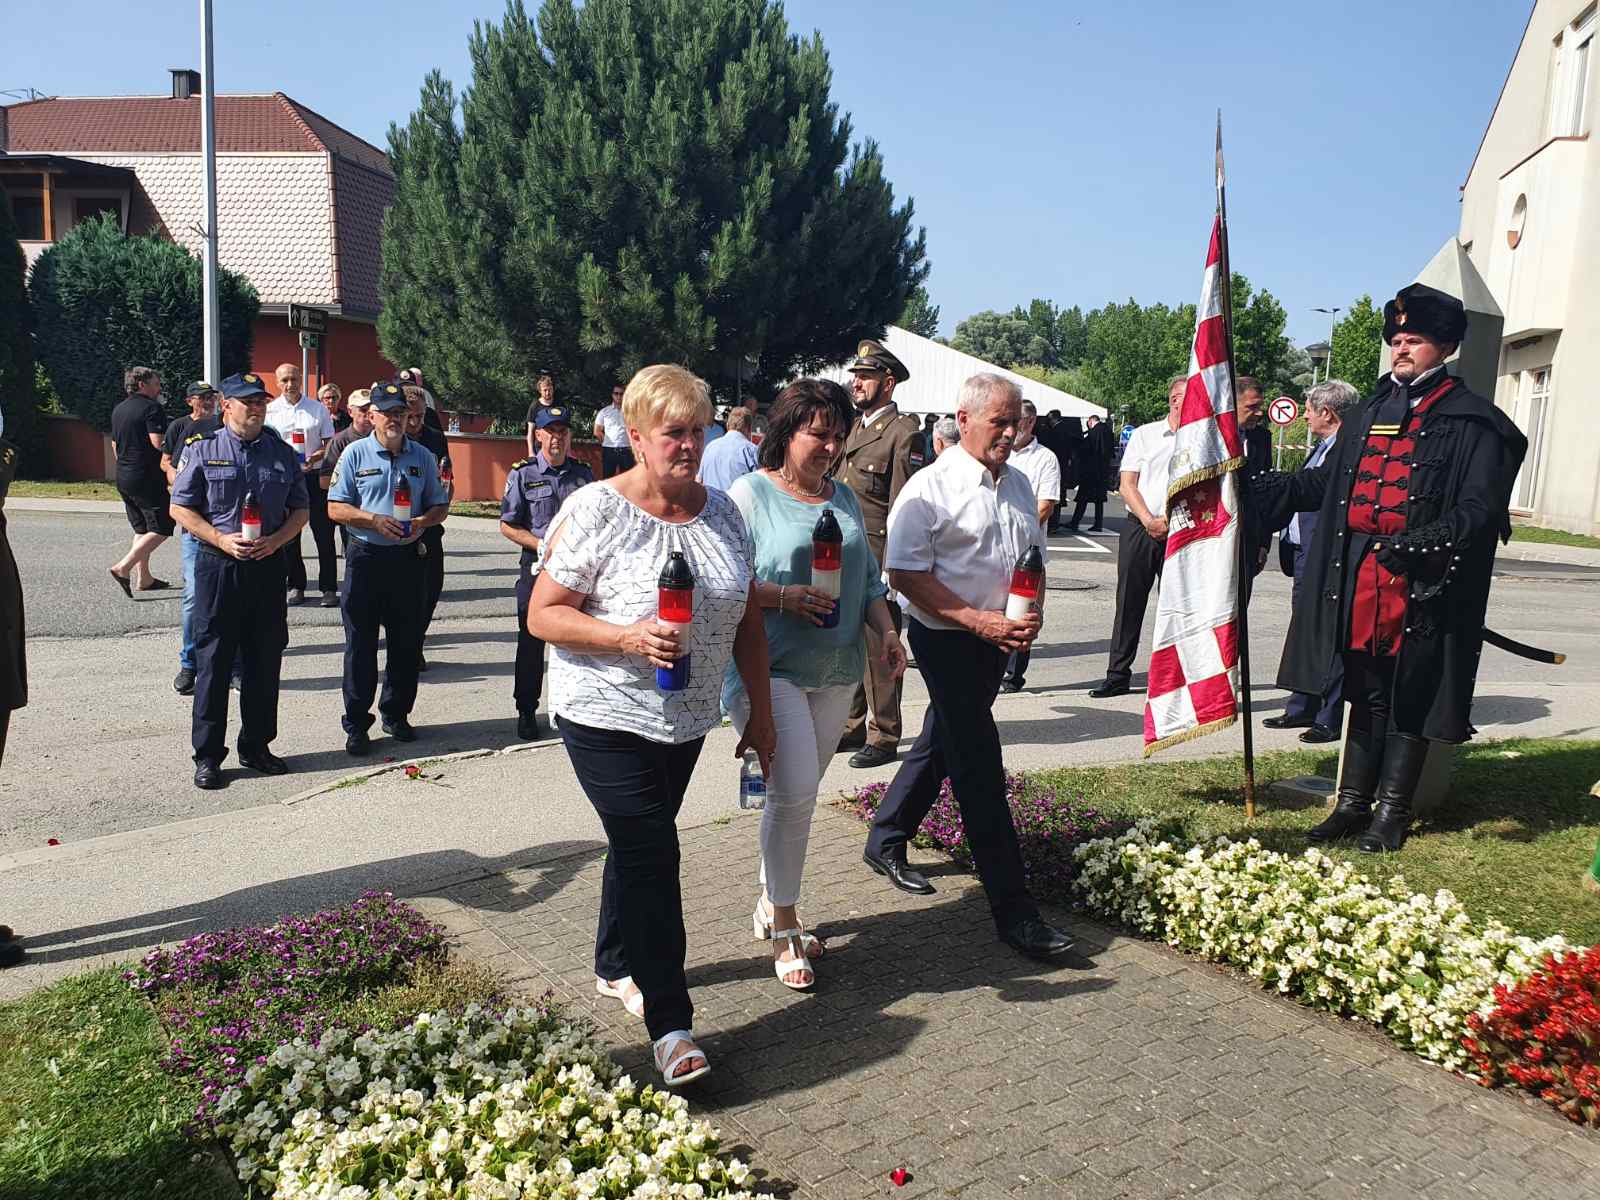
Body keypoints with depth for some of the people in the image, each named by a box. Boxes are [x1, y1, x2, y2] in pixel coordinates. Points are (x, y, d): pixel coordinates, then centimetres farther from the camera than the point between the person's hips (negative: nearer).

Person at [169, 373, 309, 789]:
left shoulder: (283, 454, 9)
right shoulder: (202, 450, 1)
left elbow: (301, 509, 12)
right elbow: (180, 508, 1)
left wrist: (276, 540, -6)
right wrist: (222, 539, -13)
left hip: (269, 567, 3)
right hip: (218, 567, -3)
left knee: (265, 661, 8)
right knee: (213, 662, 0)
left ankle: (256, 745, 22)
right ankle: (207, 755, 8)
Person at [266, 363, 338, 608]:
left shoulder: (318, 408, 6)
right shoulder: (270, 410, 6)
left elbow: (330, 445, 6)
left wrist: (314, 457, -13)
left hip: (315, 476, -1)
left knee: (324, 534, -2)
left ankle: (329, 588, 4)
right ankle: (296, 586, 17)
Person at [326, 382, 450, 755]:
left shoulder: (423, 456, 9)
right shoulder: (355, 453, 1)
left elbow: (440, 506, 13)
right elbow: (335, 508, -2)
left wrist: (424, 521, -9)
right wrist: (373, 520, -17)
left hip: (408, 557, 3)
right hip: (365, 557, -3)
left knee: (407, 643, 9)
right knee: (360, 644, 1)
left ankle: (396, 714, 24)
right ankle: (356, 724, 10)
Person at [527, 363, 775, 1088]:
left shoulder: (722, 512, 5)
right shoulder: (595, 512, -13)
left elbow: (746, 621, 10)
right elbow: (543, 616, -13)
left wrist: (761, 713, 9)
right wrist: (628, 636, -27)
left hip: (685, 719, 6)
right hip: (607, 717, -6)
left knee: (640, 841, 18)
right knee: (650, 853, -9)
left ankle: (615, 966, 40)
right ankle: (670, 1024, 0)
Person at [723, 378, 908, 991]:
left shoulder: (844, 498, 14)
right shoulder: (750, 494, -6)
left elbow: (869, 579, 19)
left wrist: (885, 631, 4)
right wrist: (784, 597, -21)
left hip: (836, 671, 6)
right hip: (769, 670, -6)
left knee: (796, 795, 13)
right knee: (795, 791, -12)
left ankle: (771, 903, 32)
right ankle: (783, 929, 7)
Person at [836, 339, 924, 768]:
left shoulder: (904, 432, -8)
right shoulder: (852, 427, 17)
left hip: (878, 559, -8)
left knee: (877, 647, -2)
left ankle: (883, 737, 8)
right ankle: (854, 726, 25)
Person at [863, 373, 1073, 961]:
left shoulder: (1018, 484, 10)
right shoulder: (930, 488, -13)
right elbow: (906, 574, -17)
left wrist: (1031, 615, -1)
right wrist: (979, 621, -21)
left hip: (997, 640, 8)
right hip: (947, 640, -8)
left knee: (940, 745, 19)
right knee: (979, 765, -8)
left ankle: (886, 842, 38)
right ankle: (1012, 908, -4)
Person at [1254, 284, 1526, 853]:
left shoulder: (1473, 422, -3)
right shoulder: (1372, 412, 16)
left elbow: (1479, 510, -11)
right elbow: (1324, 482, 22)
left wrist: (1419, 544, -26)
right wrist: (1258, 491, 13)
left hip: (1424, 587, -5)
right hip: (1359, 579, 5)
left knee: (1411, 701, 4)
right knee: (1366, 694, 13)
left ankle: (1391, 812, 16)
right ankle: (1354, 802, 24)